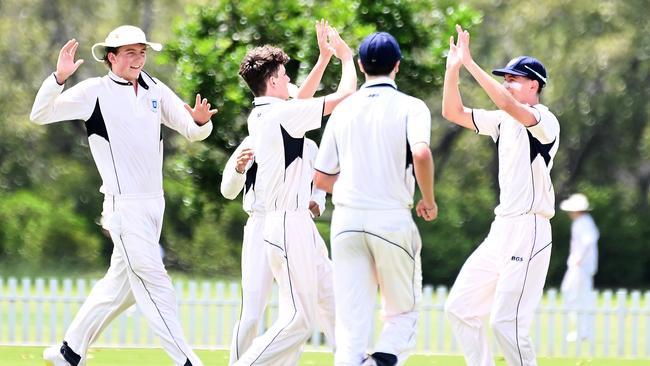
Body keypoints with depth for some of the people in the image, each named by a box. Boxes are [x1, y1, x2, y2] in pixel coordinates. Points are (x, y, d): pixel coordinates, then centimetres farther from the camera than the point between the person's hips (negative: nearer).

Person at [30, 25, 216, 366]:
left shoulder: (155, 90, 9)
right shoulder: (95, 91, -6)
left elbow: (194, 132, 10)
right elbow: (40, 115, -10)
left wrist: (200, 121, -15)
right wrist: (59, 78, -26)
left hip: (154, 204, 7)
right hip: (124, 206, -7)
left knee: (121, 283, 13)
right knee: (153, 282, -9)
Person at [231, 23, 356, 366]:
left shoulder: (258, 117, 12)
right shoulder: (283, 113, -14)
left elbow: (301, 103, 31)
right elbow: (345, 95, -13)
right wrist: (346, 57, 5)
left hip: (282, 221, 10)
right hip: (292, 224, -10)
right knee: (299, 318, -12)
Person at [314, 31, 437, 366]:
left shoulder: (343, 110, 11)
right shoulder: (410, 107, -1)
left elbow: (321, 178, 13)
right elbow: (421, 153, -20)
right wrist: (429, 200, -6)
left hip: (346, 220, 3)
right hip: (393, 219, -3)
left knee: (350, 322, 4)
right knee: (403, 313, 9)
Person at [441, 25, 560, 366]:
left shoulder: (545, 121, -11)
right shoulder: (505, 121, 15)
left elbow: (507, 104, -29)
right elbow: (453, 113, 15)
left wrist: (470, 63, -26)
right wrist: (453, 69, 2)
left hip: (528, 232, -9)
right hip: (501, 231, 9)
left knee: (506, 322, -15)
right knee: (459, 308, 9)